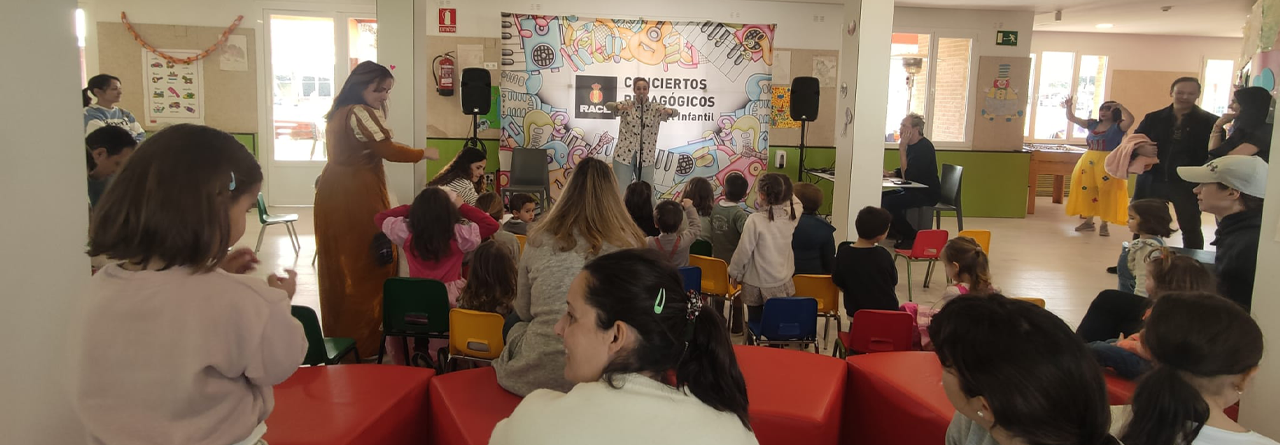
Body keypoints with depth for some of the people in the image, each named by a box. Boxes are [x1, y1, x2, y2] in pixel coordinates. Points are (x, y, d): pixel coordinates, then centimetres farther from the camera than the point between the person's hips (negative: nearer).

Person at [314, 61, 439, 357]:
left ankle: (335, 333, 25)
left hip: (332, 192, 10)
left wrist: (378, 108, 13)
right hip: (357, 198, -10)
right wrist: (424, 153, -5)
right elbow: (388, 150, -16)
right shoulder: (360, 113, -14)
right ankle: (361, 341, 3)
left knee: (336, 265, 14)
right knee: (368, 264, -2)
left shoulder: (339, 111, 16)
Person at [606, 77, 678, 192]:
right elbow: (608, 105, -18)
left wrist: (669, 111, -39)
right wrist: (619, 107, -41)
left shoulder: (655, 108, 2)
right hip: (624, 154, -1)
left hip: (646, 157, 1)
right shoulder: (627, 105, 1)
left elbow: (675, 112, -14)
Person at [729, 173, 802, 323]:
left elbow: (744, 251, -13)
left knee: (755, 322, 12)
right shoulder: (791, 216, -8)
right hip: (782, 283, 4)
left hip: (757, 284, -4)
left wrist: (734, 272, 1)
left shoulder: (755, 220, -22)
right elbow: (795, 202, 19)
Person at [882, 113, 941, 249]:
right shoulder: (911, 145, 10)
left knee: (888, 203, -25)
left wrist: (902, 148, -23)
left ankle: (911, 238, -9)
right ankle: (898, 233, 12)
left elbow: (907, 176, -27)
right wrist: (890, 174, -2)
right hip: (913, 190, 10)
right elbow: (904, 171, 20)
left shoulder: (924, 148, -21)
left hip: (927, 194, -10)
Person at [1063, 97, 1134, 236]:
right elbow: (1072, 118, 12)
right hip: (1089, 162, 6)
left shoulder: (1118, 127, -5)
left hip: (1108, 164, -6)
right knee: (1086, 191, 8)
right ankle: (1088, 222, 20)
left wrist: (1120, 106, -26)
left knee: (1106, 193, -4)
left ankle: (1104, 225, 4)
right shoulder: (1092, 124, 11)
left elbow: (1130, 120, -27)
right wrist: (1069, 106, -4)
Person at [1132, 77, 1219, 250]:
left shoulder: (1209, 121, -1)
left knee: (1190, 229, 8)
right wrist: (1140, 148, -16)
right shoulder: (1153, 118, 8)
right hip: (1151, 181, 3)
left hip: (1188, 184, -2)